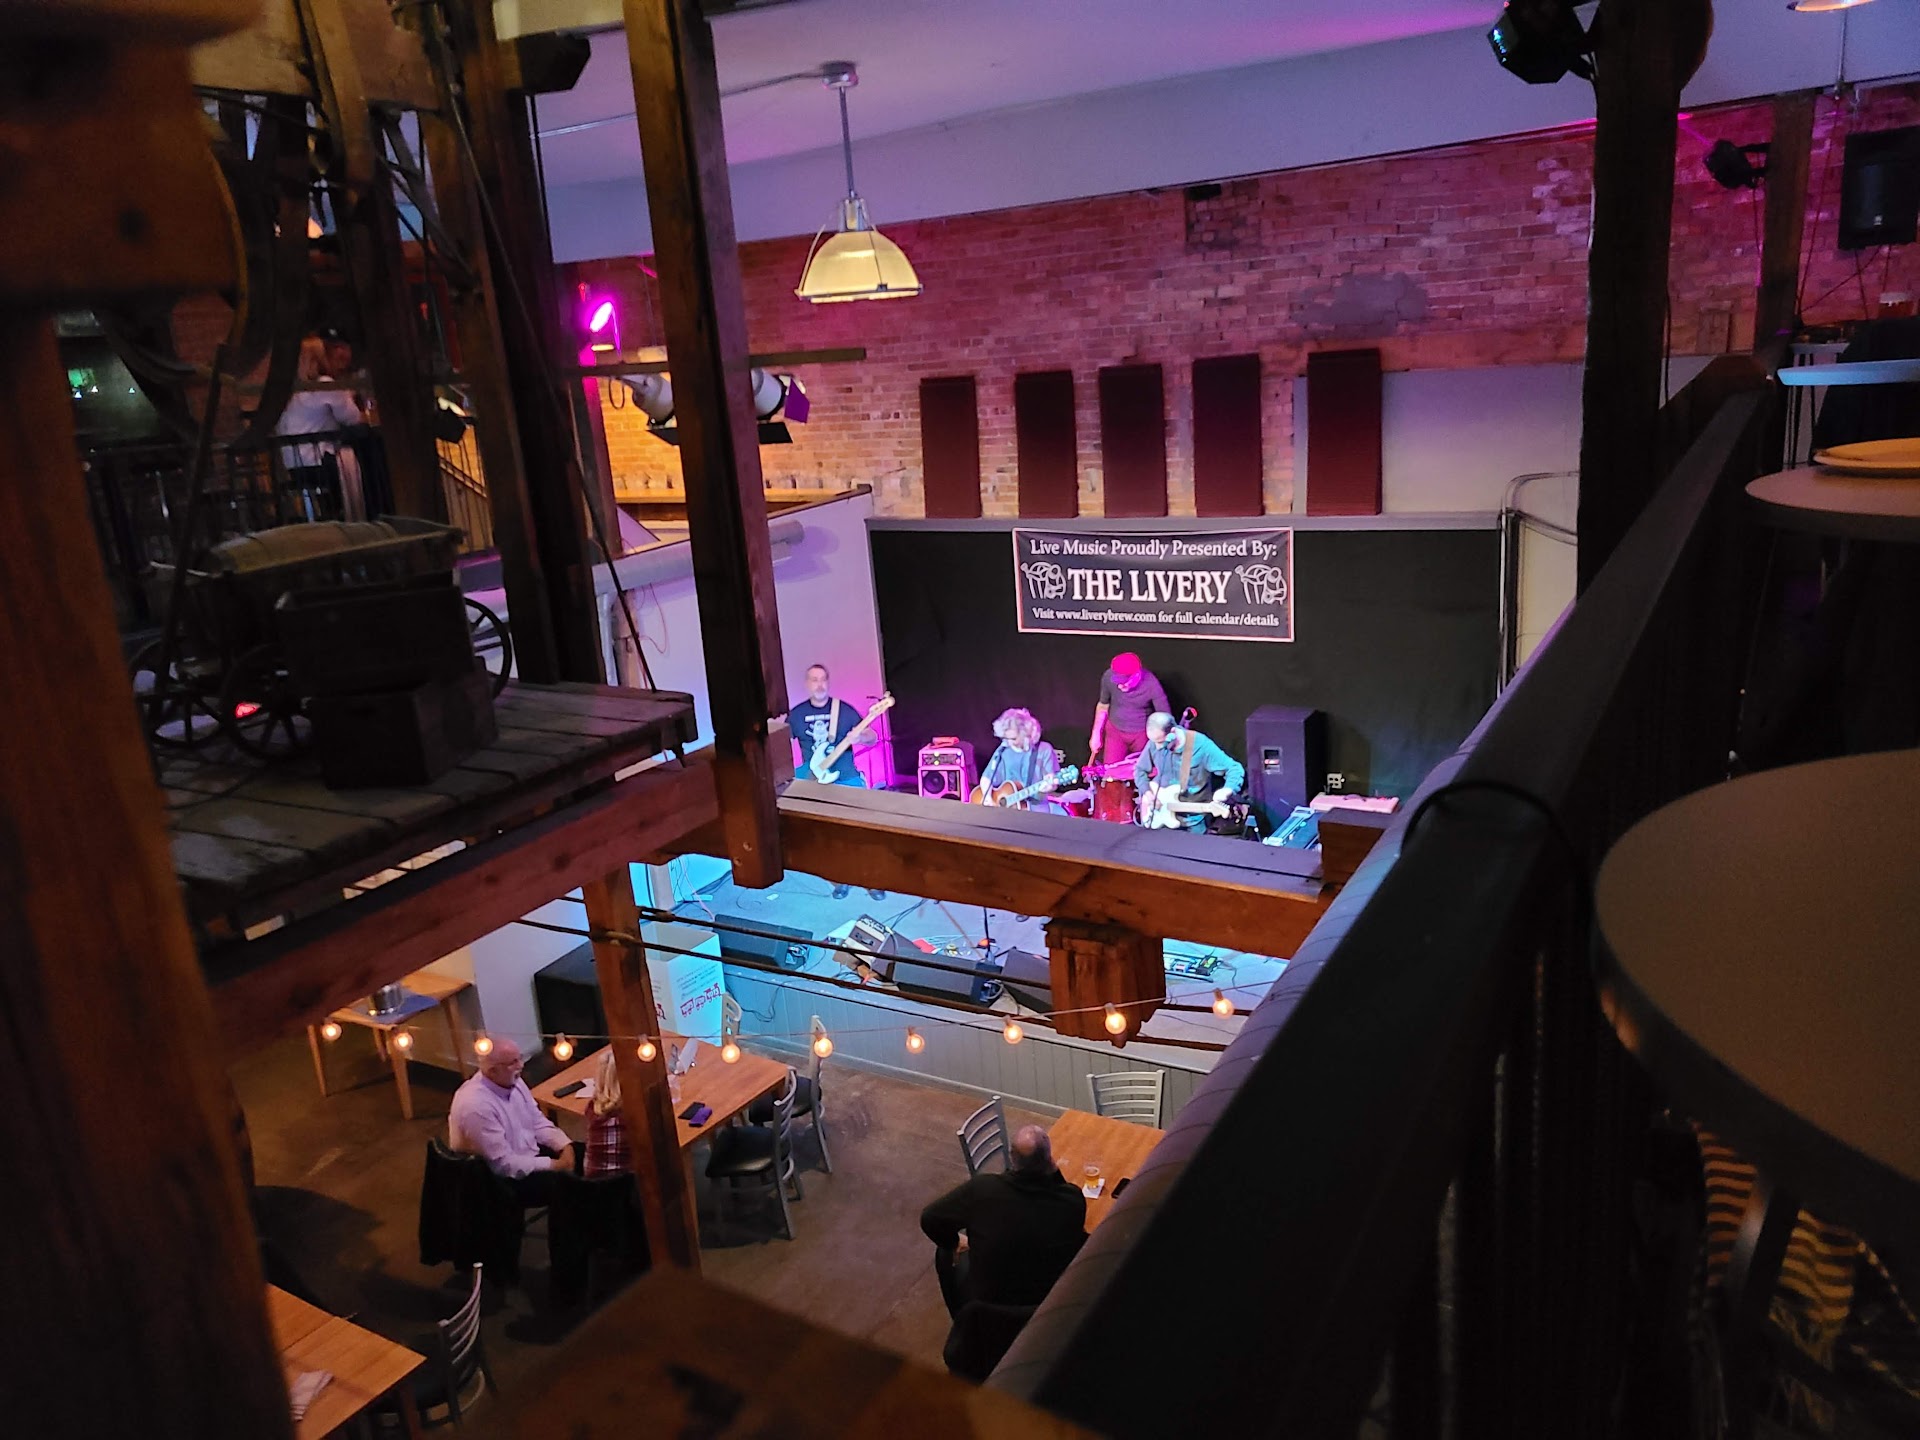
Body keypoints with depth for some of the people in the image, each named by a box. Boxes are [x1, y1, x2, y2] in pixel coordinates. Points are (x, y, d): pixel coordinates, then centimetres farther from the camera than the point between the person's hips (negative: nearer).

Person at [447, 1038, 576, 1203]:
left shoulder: (512, 1081, -4)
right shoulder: (476, 1106, -29)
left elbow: (538, 1122, 7)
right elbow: (504, 1165, -26)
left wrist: (565, 1146, -10)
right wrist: (554, 1165, -23)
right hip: (501, 1179, -8)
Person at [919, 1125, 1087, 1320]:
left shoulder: (982, 1188, -25)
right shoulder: (1073, 1199, -22)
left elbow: (930, 1219, -9)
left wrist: (953, 1244, 8)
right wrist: (1055, 1171, -8)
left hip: (987, 1306, -1)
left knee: (946, 1253, 25)